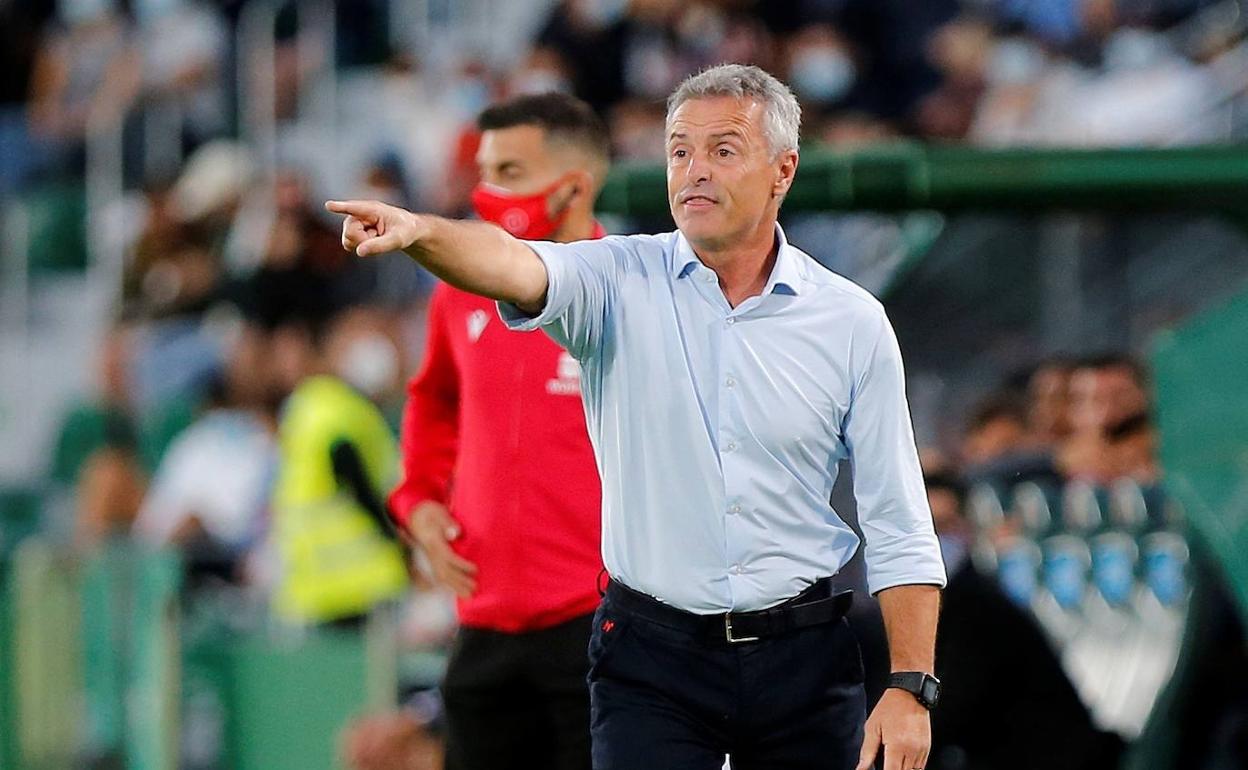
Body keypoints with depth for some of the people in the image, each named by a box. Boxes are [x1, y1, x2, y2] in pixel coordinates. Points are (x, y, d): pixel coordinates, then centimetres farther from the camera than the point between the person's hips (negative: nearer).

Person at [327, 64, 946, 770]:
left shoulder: (852, 321, 1)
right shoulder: (623, 282, -1)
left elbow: (899, 529, 3)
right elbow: (518, 270, -25)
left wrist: (911, 687, -5)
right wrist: (420, 233, -47)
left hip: (803, 659, 1)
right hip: (653, 660, -1)